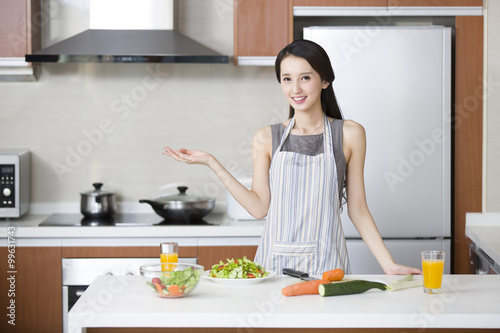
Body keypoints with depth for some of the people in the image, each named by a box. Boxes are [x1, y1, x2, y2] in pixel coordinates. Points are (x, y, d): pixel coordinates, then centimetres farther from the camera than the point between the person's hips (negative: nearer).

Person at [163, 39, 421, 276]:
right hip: (274, 264, 1)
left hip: (325, 265, -1)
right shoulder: (266, 138, 5)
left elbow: (357, 210, 4)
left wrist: (389, 264, -1)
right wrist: (211, 163, -4)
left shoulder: (349, 135, 2)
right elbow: (260, 207, -1)